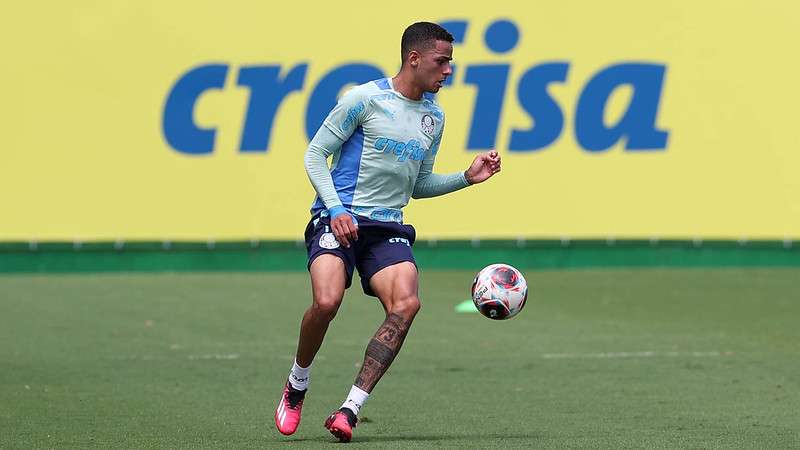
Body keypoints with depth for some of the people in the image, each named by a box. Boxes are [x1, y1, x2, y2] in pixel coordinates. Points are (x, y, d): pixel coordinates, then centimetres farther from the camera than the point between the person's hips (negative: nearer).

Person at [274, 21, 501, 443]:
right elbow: (315, 155, -1)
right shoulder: (365, 99, -4)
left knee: (406, 304, -23)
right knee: (326, 301, -28)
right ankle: (296, 386, 3)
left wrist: (466, 177, 11)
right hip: (339, 219, -5)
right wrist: (335, 209, -13)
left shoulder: (434, 116, 16)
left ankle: (349, 410, -21)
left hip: (388, 228, 5)